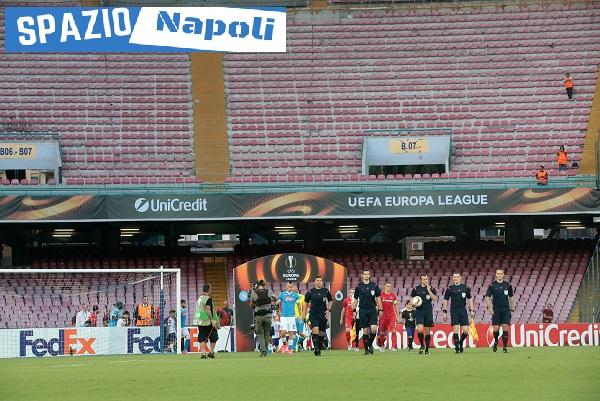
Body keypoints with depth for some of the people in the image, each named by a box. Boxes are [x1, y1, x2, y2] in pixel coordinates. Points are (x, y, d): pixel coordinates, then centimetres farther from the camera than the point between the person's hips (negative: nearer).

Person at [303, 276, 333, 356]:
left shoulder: (326, 291, 3)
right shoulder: (311, 291, 1)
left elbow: (330, 300, 17)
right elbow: (306, 302, 10)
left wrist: (328, 310, 4)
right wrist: (304, 314, 7)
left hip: (323, 314, 2)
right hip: (313, 314, -2)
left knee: (321, 333, 6)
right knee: (315, 330, -18)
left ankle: (319, 348, 20)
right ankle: (316, 348, -19)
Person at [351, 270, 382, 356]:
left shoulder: (374, 285, 5)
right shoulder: (359, 286, 3)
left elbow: (378, 298, 9)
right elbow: (355, 299, 9)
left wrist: (380, 309, 5)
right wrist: (354, 310, 5)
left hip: (372, 310, 0)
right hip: (363, 311, 0)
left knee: (374, 328, -14)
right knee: (365, 330, 0)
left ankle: (370, 344, 10)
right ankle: (366, 349, 8)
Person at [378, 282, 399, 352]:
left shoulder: (393, 295, 8)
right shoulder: (381, 295, 0)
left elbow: (395, 306, 14)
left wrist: (397, 316, 12)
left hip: (392, 316, 1)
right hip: (383, 315, -1)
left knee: (393, 331, -12)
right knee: (382, 332, 6)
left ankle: (394, 346, -14)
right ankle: (382, 346, 25)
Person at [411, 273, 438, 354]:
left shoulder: (431, 289, 3)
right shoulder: (416, 289, 4)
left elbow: (434, 299, -8)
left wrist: (429, 291, -15)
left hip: (428, 311, 1)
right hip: (419, 311, -1)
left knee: (427, 331, 4)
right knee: (420, 329, -15)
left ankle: (427, 348, 15)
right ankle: (422, 345, 7)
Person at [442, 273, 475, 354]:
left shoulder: (465, 288, 9)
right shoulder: (450, 289, 5)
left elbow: (469, 299, 14)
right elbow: (445, 300, 7)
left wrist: (472, 310, 7)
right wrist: (445, 312, 0)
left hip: (463, 310, 2)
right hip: (454, 310, -2)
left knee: (466, 331, -4)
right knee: (455, 330, -10)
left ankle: (461, 342, 24)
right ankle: (457, 348, -3)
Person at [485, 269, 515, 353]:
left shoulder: (508, 285, 5)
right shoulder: (492, 285, 1)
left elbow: (511, 297, 14)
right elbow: (487, 297, 1)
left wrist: (512, 309, 10)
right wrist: (489, 308, -10)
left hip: (505, 309, 0)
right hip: (496, 310, 0)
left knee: (505, 327, -9)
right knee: (496, 328, -2)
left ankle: (504, 347, -5)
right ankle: (496, 341, 28)